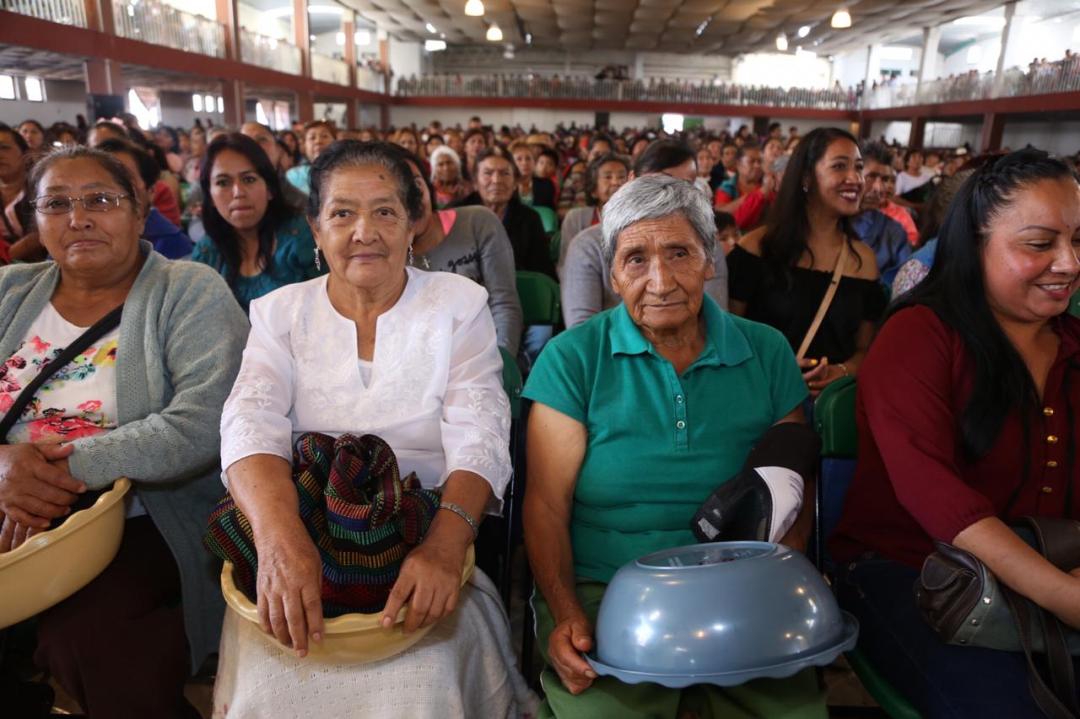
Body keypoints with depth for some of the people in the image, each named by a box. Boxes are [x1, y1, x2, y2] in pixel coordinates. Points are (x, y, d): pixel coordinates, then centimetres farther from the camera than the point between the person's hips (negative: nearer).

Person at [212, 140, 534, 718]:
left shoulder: (459, 303, 0)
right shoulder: (279, 312, 5)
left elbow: (478, 438, -10)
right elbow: (252, 426, -10)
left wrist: (444, 545, -28)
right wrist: (279, 536, -29)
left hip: (424, 548, -1)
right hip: (302, 546, 2)